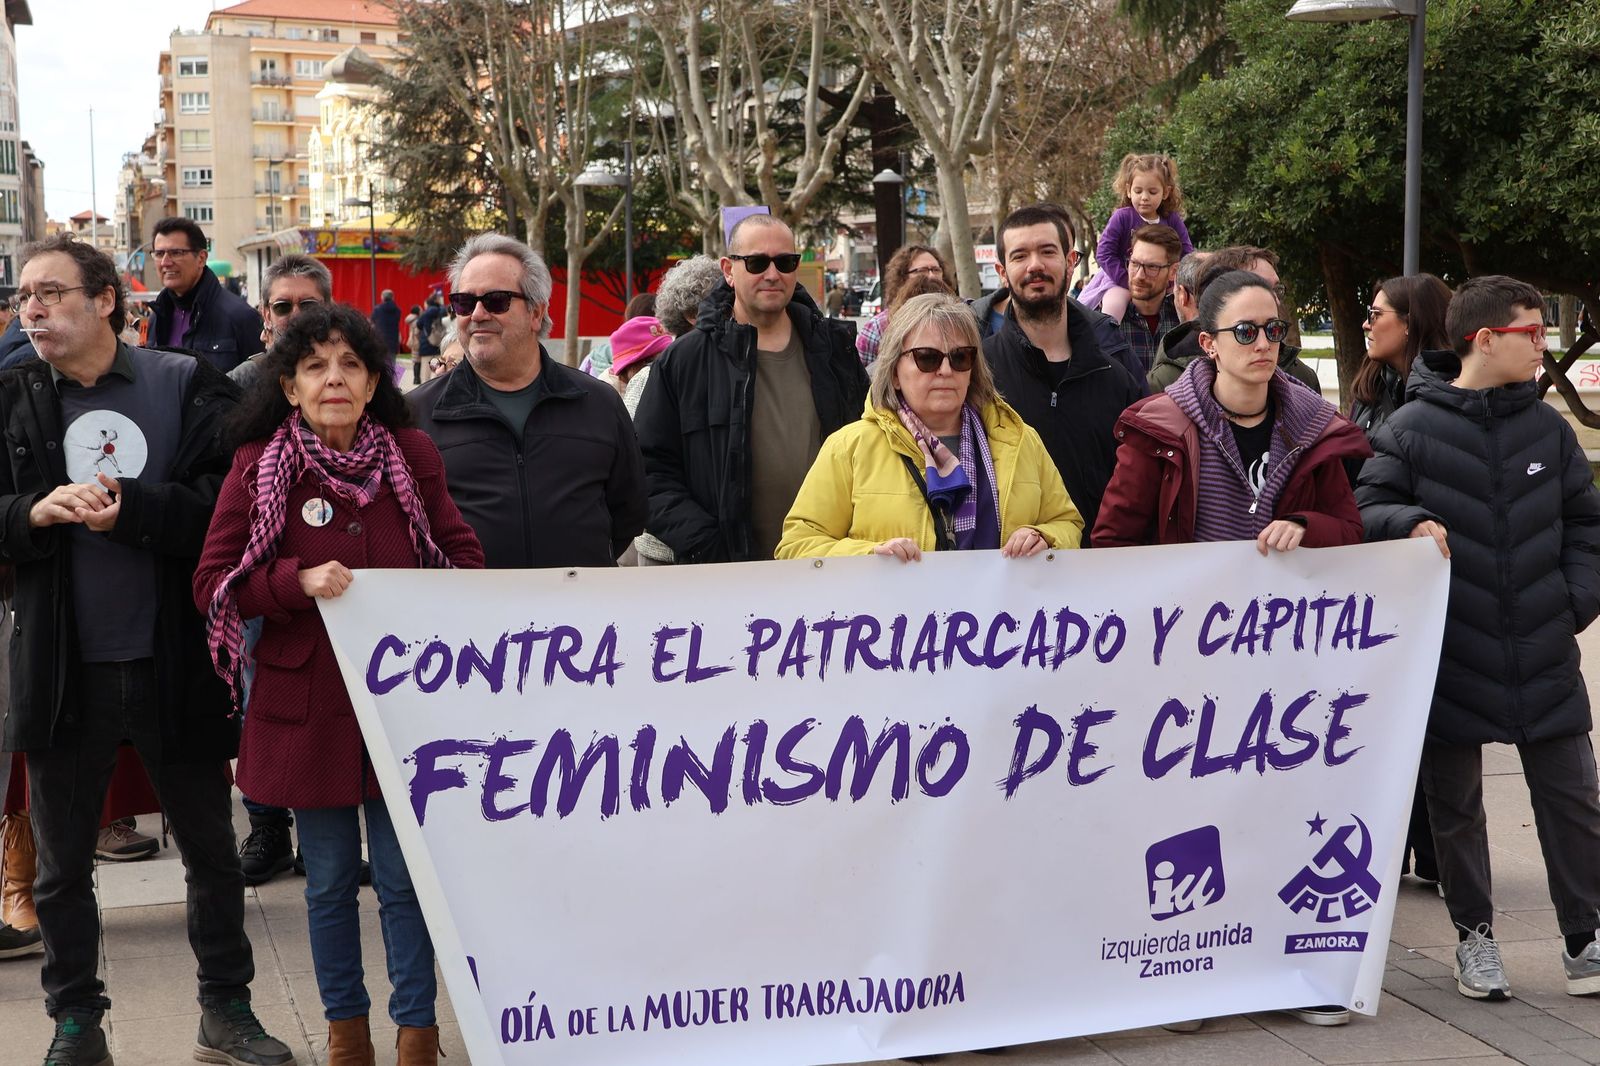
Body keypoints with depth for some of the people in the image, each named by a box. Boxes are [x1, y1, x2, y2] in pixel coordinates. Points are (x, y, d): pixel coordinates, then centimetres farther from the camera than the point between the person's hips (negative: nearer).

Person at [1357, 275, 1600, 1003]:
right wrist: (1410, 523, -23)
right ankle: (1474, 935, 25)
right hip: (1450, 657, -3)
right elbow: (1364, 512, -4)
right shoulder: (1412, 428, -6)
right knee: (1455, 806, 10)